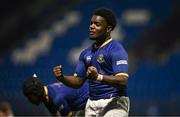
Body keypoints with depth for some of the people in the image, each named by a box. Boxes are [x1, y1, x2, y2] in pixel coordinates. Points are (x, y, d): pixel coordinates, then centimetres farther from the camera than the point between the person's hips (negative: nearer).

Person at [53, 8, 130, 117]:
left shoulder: (116, 50, -10)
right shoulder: (86, 52, 16)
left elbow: (123, 81, -22)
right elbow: (78, 81, 18)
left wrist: (98, 77, -37)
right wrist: (62, 78, -3)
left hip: (113, 104, -8)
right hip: (92, 103, 8)